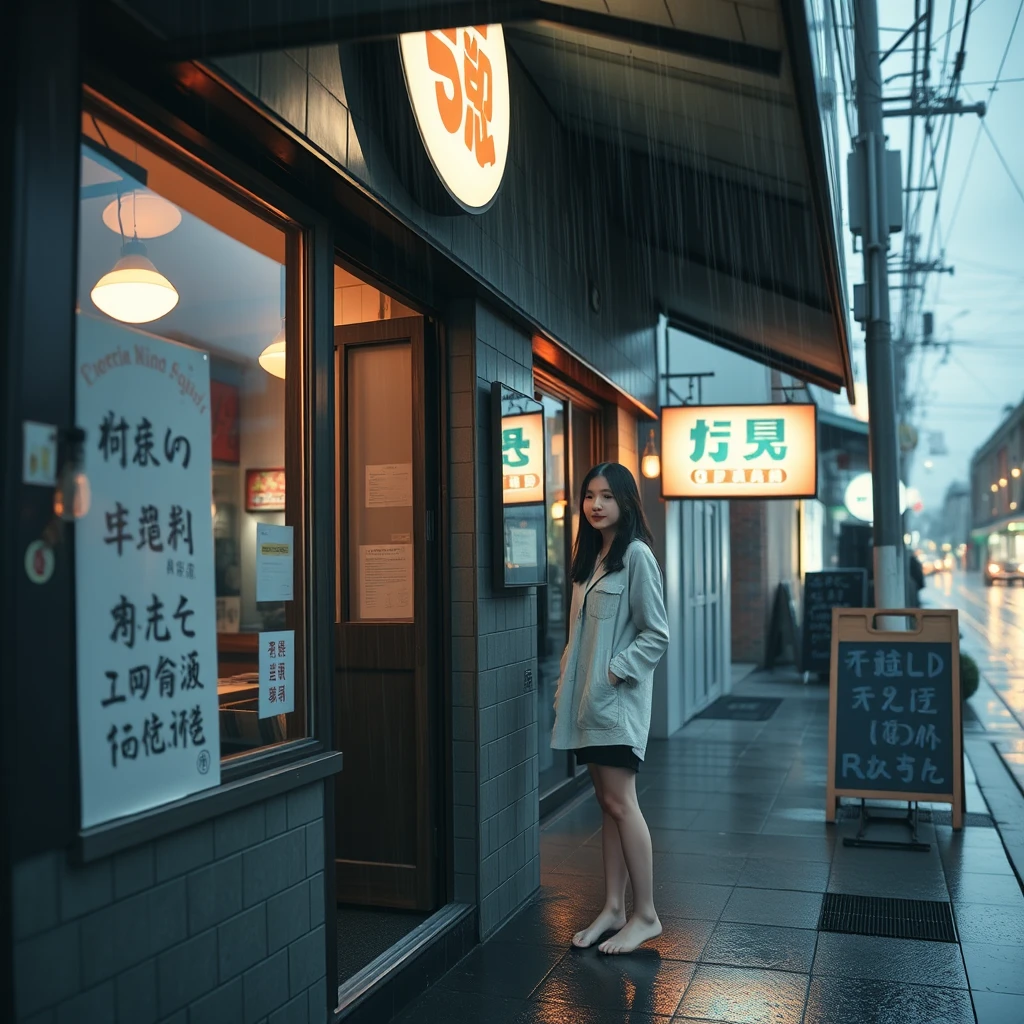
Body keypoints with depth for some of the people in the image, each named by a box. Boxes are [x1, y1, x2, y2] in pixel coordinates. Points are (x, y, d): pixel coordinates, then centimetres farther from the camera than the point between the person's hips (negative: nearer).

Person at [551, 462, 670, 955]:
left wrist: (612, 673, -17)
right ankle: (613, 908, 18)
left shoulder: (636, 555, -10)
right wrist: (568, 683, 10)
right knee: (607, 803, 11)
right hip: (588, 697, 8)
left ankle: (645, 915, 6)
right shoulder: (589, 556, 14)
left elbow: (656, 634, -12)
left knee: (620, 803, -5)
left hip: (617, 698, -8)